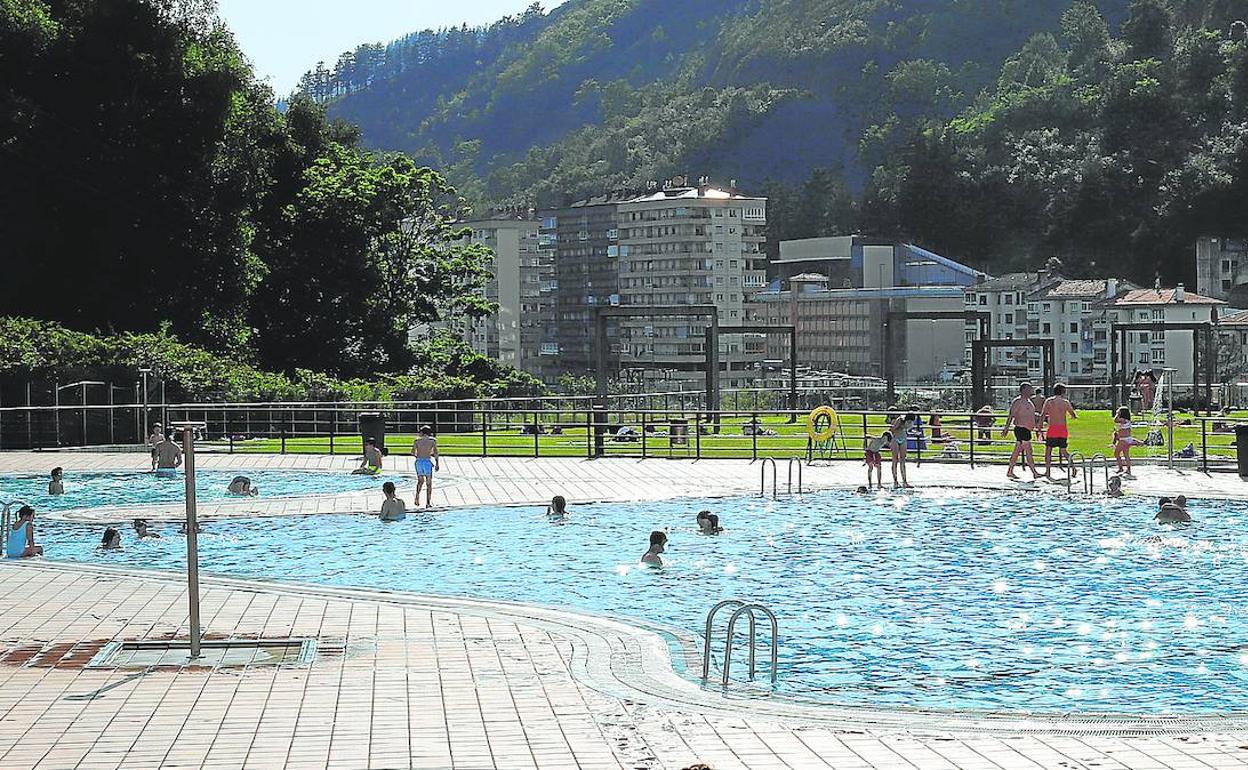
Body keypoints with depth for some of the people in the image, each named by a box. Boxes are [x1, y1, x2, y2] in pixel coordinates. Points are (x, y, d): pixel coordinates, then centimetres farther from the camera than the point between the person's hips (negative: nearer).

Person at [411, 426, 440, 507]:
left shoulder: (417, 440, 8)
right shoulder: (432, 440, 2)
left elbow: (413, 452, 3)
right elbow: (435, 452, -6)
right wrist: (437, 463, 0)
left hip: (419, 461, 2)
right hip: (427, 461, -2)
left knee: (420, 481, 20)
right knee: (429, 483, 8)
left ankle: (417, 496, -1)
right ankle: (428, 502, 4)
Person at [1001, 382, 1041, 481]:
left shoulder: (1028, 401, 19)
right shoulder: (1018, 401, -11)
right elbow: (1011, 415, -16)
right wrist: (1006, 428, -20)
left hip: (1026, 430, 10)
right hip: (1021, 429, -10)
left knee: (1017, 452, 11)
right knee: (1028, 450, -10)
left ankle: (1010, 472, 15)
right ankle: (1035, 473, -11)